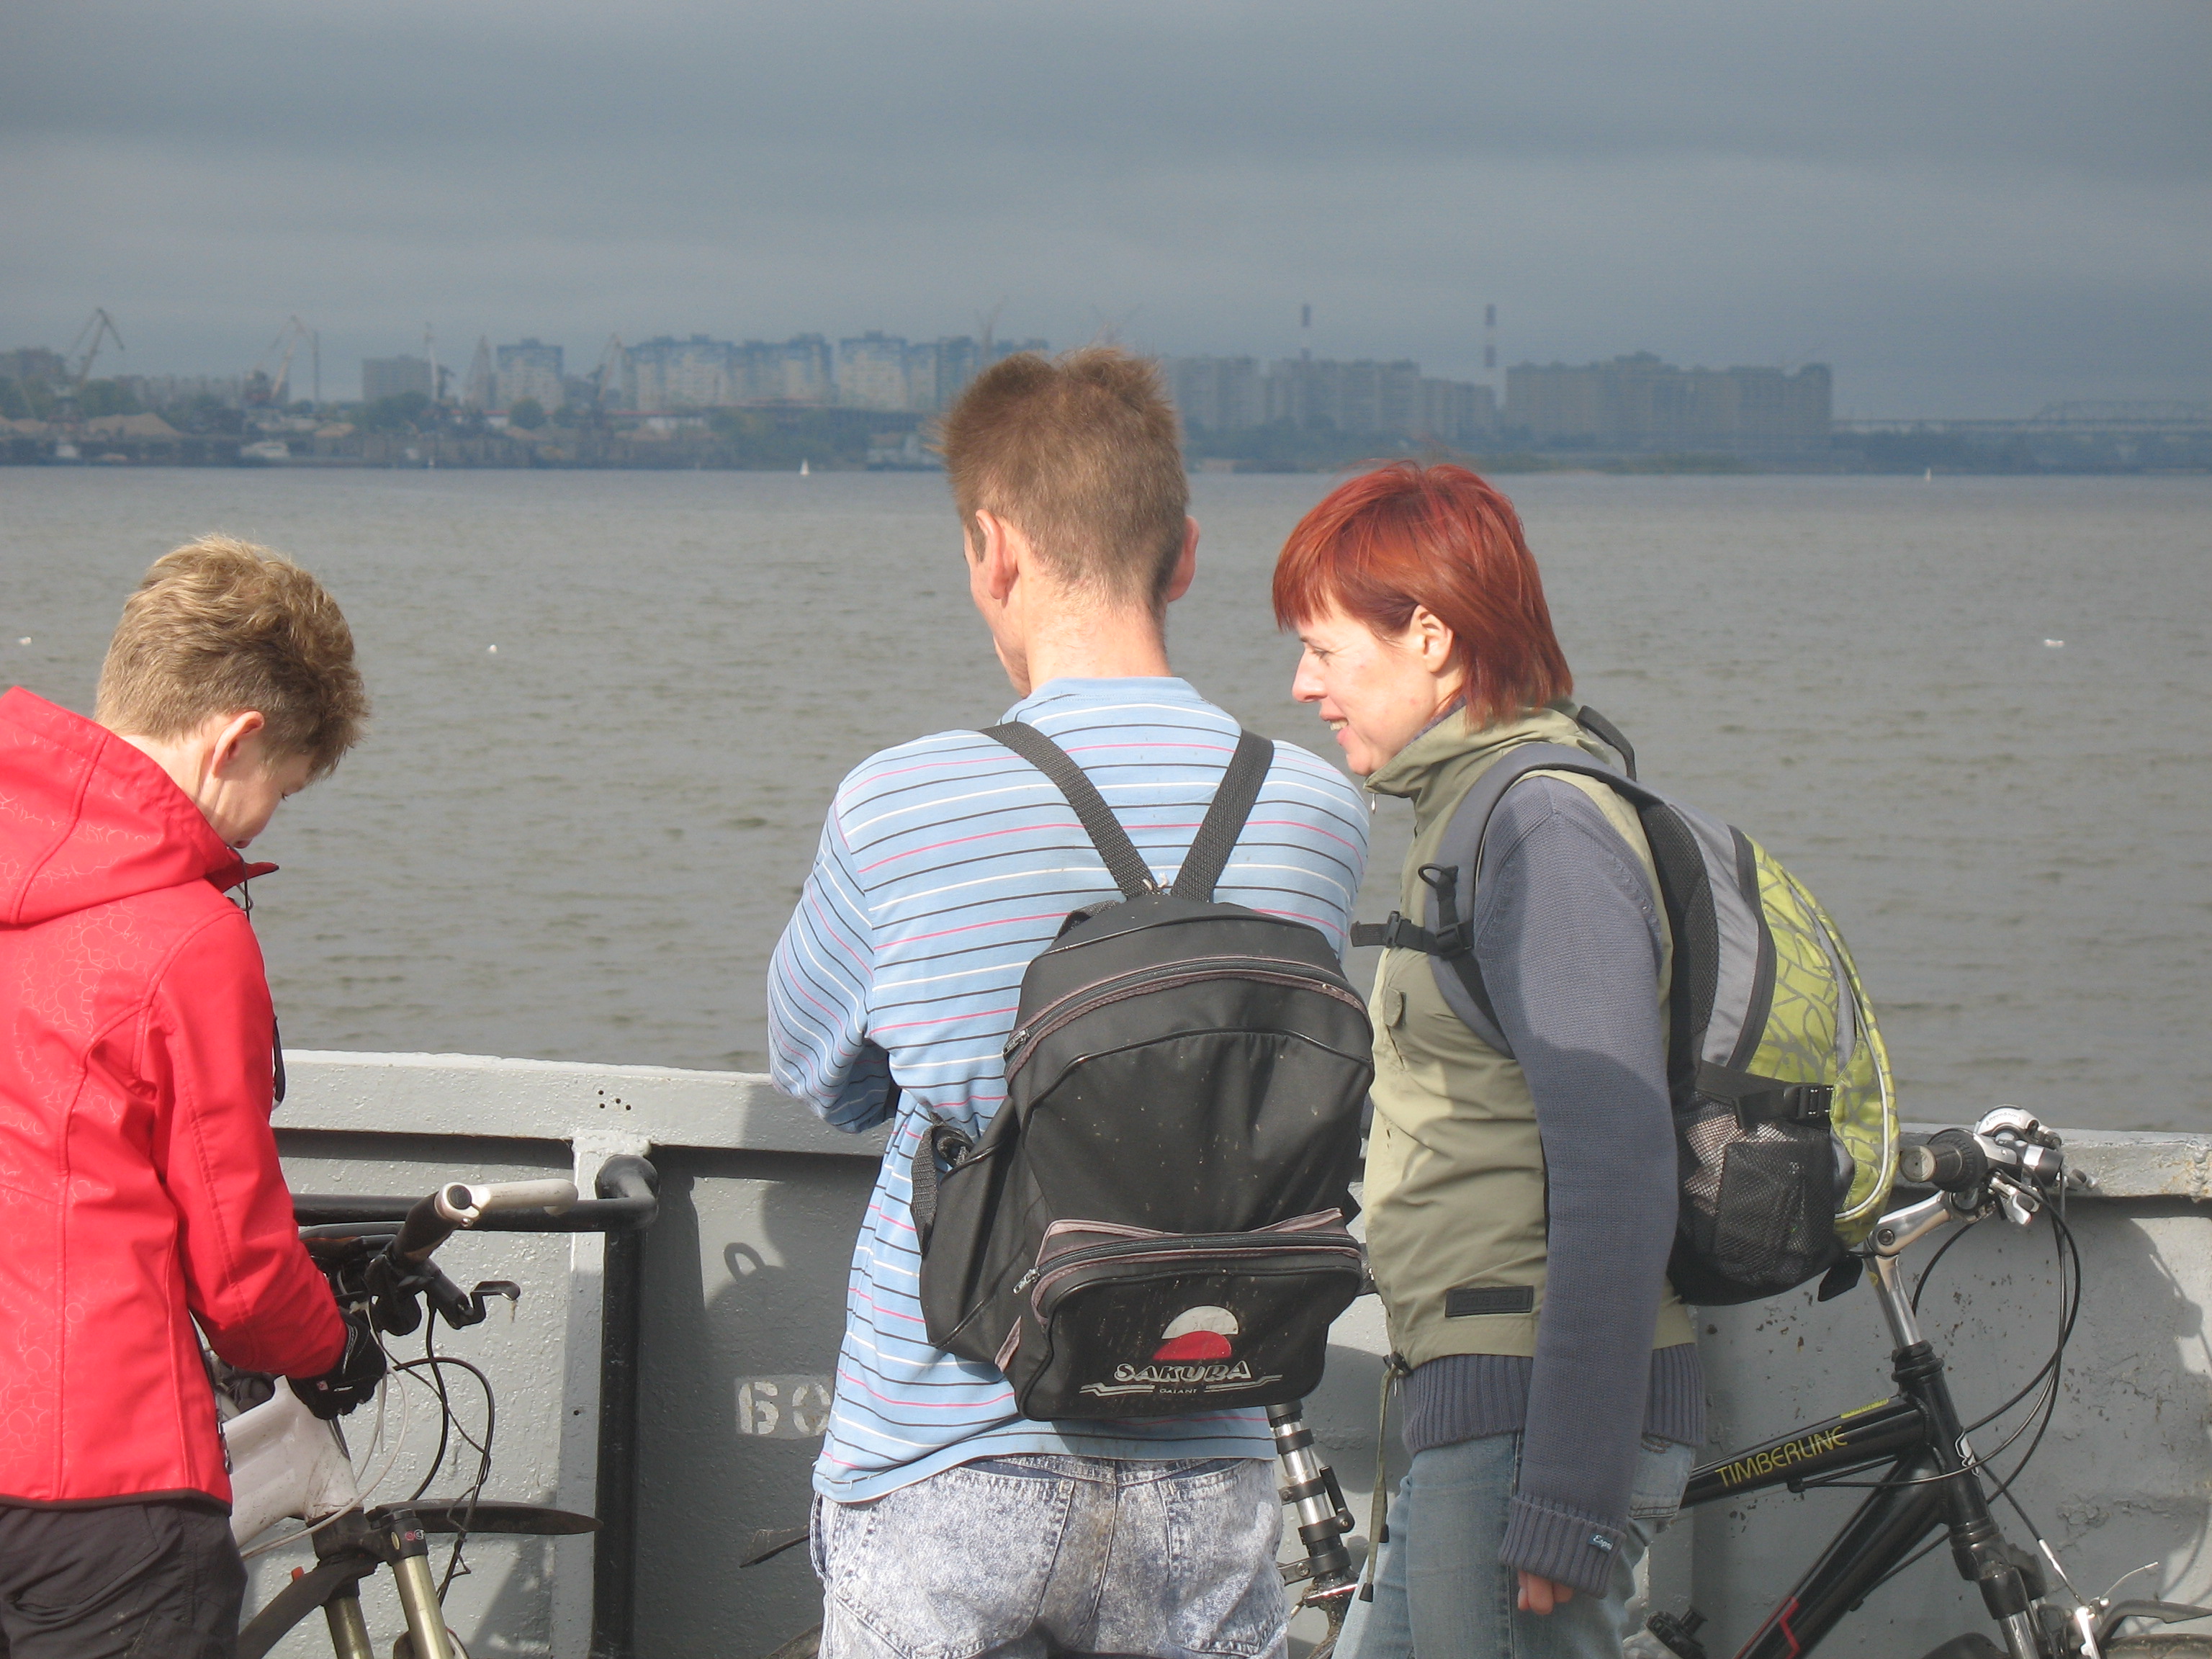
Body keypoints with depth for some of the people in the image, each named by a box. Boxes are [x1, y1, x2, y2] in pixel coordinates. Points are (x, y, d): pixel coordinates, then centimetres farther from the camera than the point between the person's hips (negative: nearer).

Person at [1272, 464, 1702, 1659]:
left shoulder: (1543, 828, -14)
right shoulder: (1471, 811, 18)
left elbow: (1619, 1179, -20)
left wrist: (1569, 1508, -23)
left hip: (1539, 1420, -10)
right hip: (1478, 1420, 10)